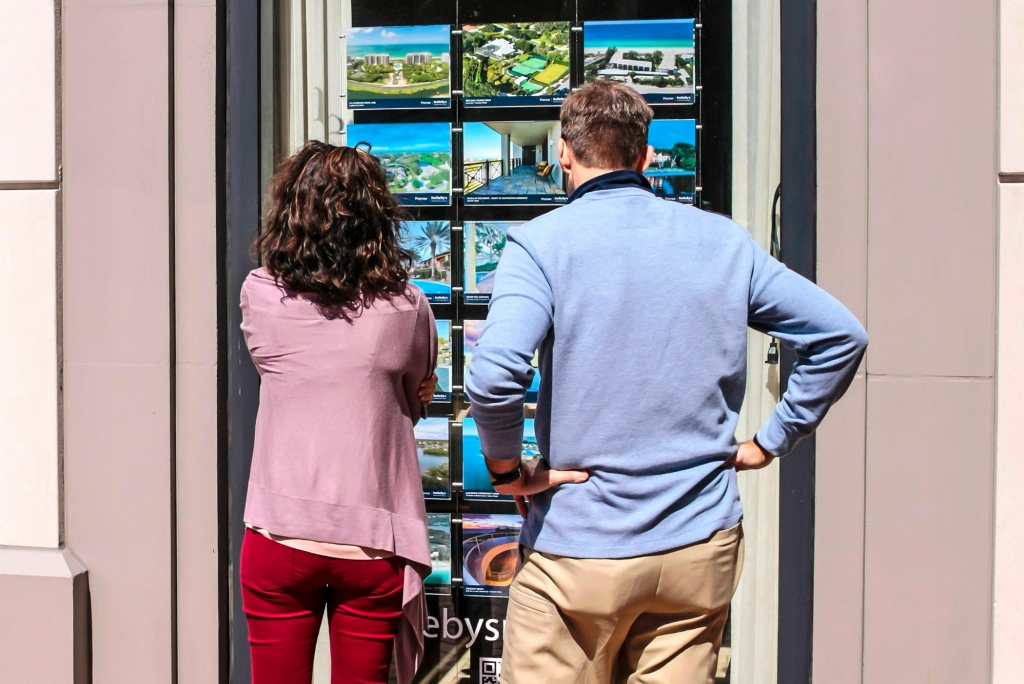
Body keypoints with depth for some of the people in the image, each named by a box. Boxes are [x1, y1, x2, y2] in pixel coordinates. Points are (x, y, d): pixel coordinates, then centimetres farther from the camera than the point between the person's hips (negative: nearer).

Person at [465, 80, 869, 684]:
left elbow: (494, 376, -25)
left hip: (579, 551, -3)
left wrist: (506, 468, -8)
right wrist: (771, 443, 8)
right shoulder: (725, 241, 4)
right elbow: (842, 335, 5)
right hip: (703, 549, 4)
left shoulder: (541, 243, -9)